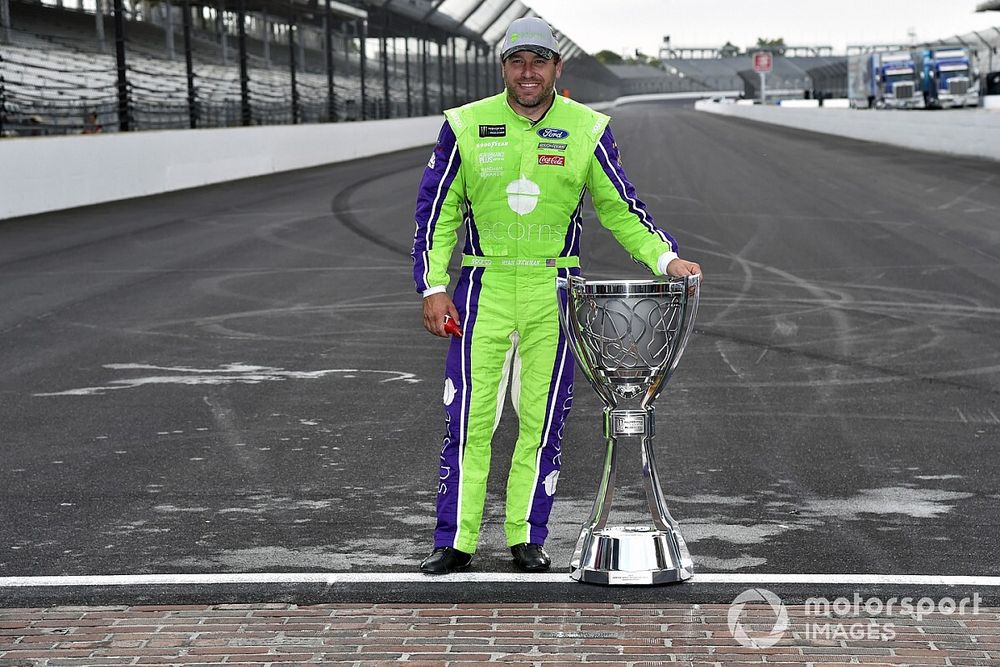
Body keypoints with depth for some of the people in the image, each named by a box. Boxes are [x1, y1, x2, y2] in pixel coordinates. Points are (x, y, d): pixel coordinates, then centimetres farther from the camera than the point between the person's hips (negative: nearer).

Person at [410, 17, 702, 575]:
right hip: (484, 288, -1)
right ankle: (455, 541, 8)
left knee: (543, 419, 5)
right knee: (470, 416, -1)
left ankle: (527, 537, 17)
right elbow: (437, 211, 5)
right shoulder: (465, 126, 1)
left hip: (554, 292, 1)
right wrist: (434, 287, -2)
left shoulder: (587, 130, 3)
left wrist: (665, 257, -7)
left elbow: (621, 208, 7)